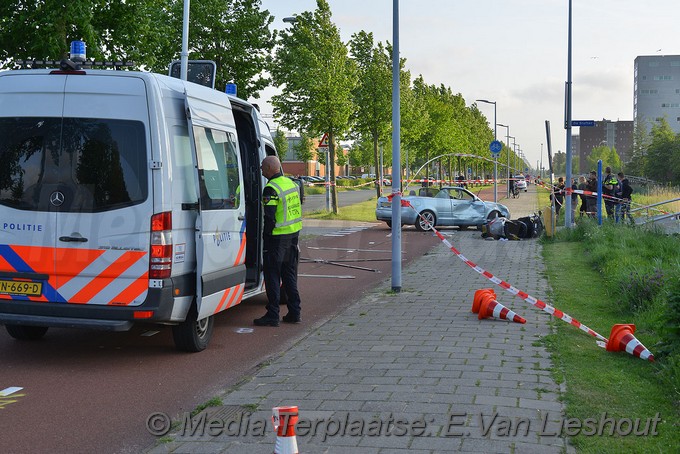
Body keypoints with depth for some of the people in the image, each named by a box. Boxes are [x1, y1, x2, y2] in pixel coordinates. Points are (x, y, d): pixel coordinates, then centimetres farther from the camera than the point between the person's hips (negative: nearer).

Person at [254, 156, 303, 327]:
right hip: (294, 235, 8)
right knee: (289, 275, 16)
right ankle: (294, 313, 18)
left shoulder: (271, 189, -17)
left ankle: (272, 315, 0)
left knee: (272, 276, -1)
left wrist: (266, 235, -9)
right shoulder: (291, 183, 10)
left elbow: (270, 217, -19)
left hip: (278, 236, -8)